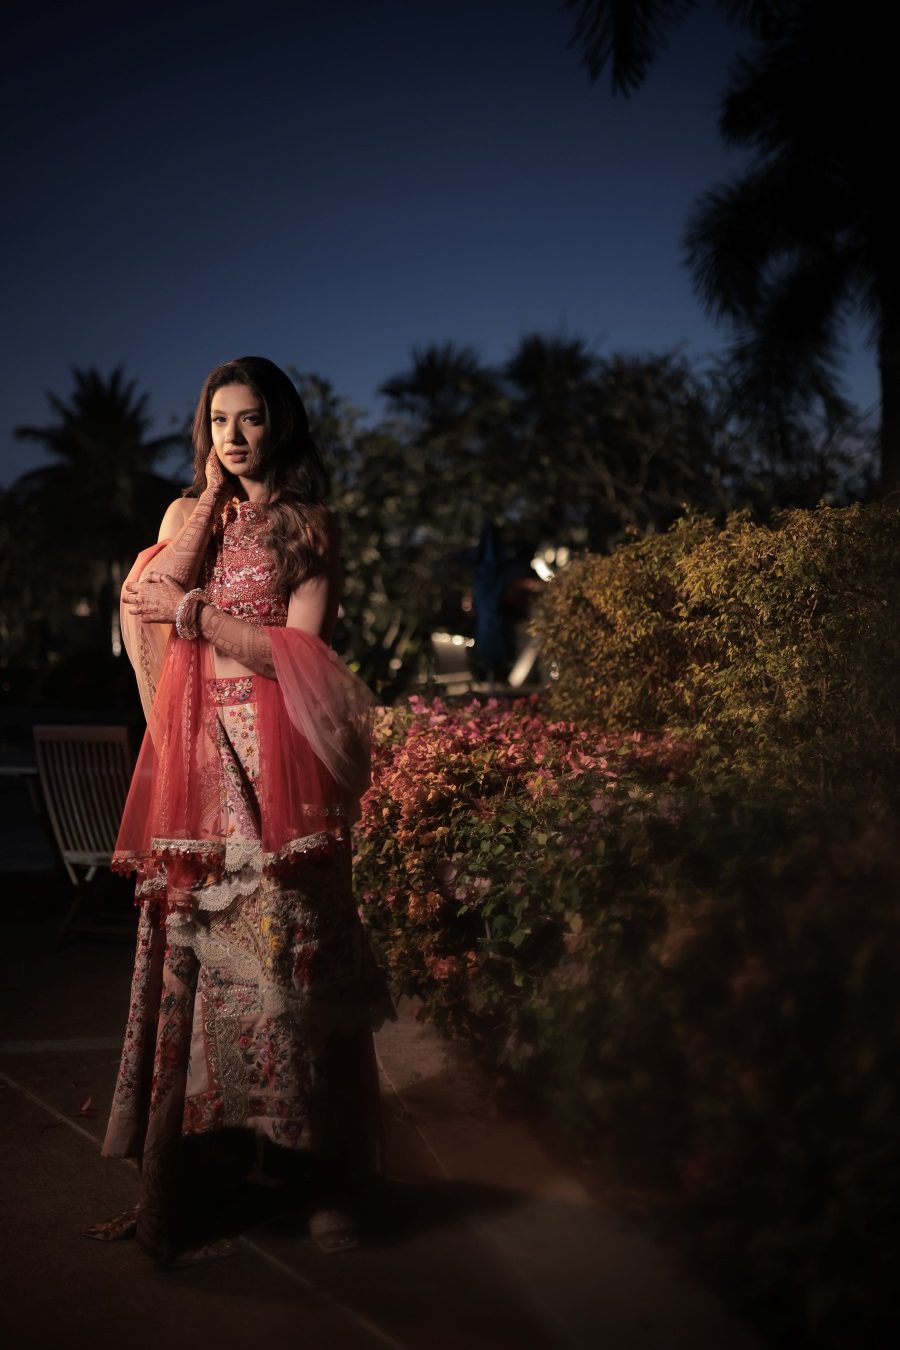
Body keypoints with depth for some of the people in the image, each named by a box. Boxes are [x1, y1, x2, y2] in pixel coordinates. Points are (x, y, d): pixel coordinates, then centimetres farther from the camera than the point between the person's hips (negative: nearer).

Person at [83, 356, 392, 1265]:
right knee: (185, 943, 2)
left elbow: (297, 650, -6)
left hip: (273, 756, -3)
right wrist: (212, 499, 0)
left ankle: (333, 1179, 7)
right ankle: (167, 1184, 9)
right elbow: (152, 593, -2)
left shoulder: (309, 526, 5)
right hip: (194, 752, 4)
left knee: (286, 950, -4)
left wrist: (190, 612, -6)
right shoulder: (184, 515, 17)